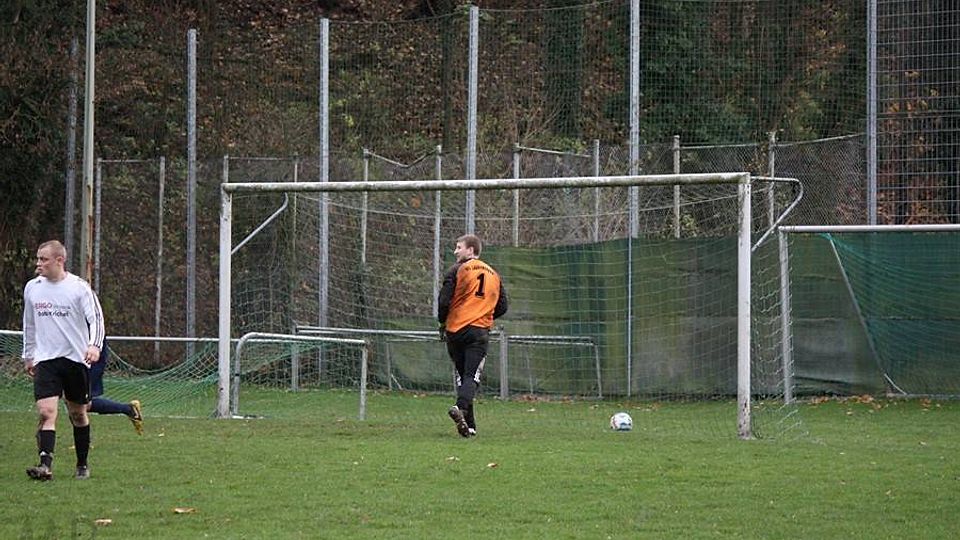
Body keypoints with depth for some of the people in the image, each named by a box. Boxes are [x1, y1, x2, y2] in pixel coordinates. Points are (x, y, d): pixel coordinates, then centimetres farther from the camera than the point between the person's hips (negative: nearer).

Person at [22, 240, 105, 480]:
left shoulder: (79, 287, -6)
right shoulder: (32, 288, 7)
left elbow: (96, 319, -7)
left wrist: (94, 345, -24)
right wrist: (28, 356, 24)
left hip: (76, 359, -2)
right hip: (45, 360, 2)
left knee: (78, 415, 9)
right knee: (46, 412, -16)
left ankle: (82, 465, 25)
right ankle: (45, 465, -27)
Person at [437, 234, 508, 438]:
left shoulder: (458, 270, -1)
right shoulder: (494, 274, 14)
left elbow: (444, 300, -8)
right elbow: (502, 307, 15)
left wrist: (442, 322, 7)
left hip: (456, 328, -1)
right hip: (480, 332, 2)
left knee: (462, 374, 9)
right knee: (472, 375, -7)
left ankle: (469, 425, 9)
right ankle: (462, 407, -36)